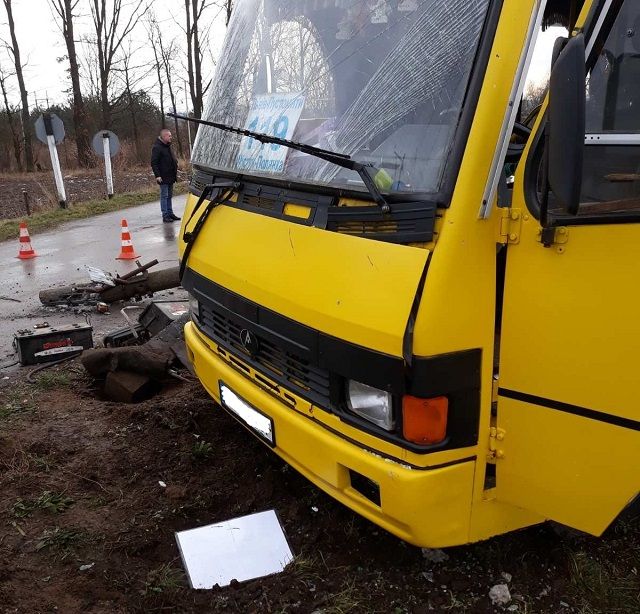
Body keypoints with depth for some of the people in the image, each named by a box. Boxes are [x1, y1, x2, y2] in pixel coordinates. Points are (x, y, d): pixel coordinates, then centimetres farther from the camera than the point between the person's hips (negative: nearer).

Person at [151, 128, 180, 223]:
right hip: (163, 177, -9)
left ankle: (170, 213, 22)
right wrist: (157, 175, -22)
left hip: (170, 176, 9)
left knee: (169, 196, 14)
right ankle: (165, 216, -1)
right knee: (164, 196, -4)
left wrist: (175, 172, 17)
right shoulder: (157, 147, -14)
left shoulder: (168, 146, 14)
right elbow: (154, 163, -17)